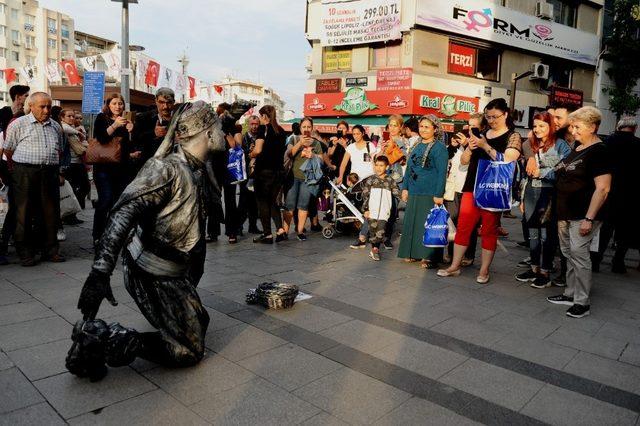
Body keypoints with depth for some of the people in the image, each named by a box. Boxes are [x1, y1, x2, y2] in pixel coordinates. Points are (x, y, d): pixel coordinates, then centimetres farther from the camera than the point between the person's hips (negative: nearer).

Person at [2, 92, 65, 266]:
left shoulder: (56, 127, 15)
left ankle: (51, 250, 17)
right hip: (25, 174, -4)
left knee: (51, 213, 6)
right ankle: (25, 253, 10)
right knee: (24, 214, 1)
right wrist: (18, 170, 3)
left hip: (50, 173, 4)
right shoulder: (18, 124, 1)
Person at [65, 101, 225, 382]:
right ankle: (100, 340, -5)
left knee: (198, 324, 24)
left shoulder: (200, 172, 7)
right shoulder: (165, 168, -21)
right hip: (152, 274, -9)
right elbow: (123, 213, -30)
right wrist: (100, 273, -39)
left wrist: (195, 273, 23)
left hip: (176, 272, 9)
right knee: (189, 351, -5)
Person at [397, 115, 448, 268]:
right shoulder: (417, 146, 14)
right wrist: (405, 188, 11)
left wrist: (439, 195, -16)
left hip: (430, 194, -7)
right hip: (413, 193, 7)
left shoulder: (439, 148, -6)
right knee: (412, 222, 11)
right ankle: (414, 253, 23)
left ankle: (430, 257, 5)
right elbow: (409, 168, 18)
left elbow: (442, 173, -11)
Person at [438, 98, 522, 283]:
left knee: (489, 230, 4)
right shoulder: (481, 134, 13)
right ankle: (454, 266, 14)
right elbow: (463, 161, 12)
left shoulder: (513, 137, 0)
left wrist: (485, 146, -19)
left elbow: (506, 161, -16)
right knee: (463, 226, 4)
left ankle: (484, 270, 13)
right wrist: (470, 148, -8)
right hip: (472, 187, 4)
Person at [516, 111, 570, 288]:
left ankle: (545, 273, 8)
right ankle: (534, 268, 22)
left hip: (549, 194, -6)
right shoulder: (530, 146, 14)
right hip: (531, 193, 6)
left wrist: (540, 172, -10)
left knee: (547, 234, -2)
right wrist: (523, 199, 16)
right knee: (533, 233, 12)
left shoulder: (560, 145, -4)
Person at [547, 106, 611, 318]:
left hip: (582, 216, -8)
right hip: (566, 213, 8)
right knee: (568, 253, 13)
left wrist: (589, 219, -22)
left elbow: (602, 189, -17)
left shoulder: (599, 152, -11)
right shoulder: (577, 147, 14)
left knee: (578, 254, -8)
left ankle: (582, 302, 3)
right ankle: (570, 293, 25)